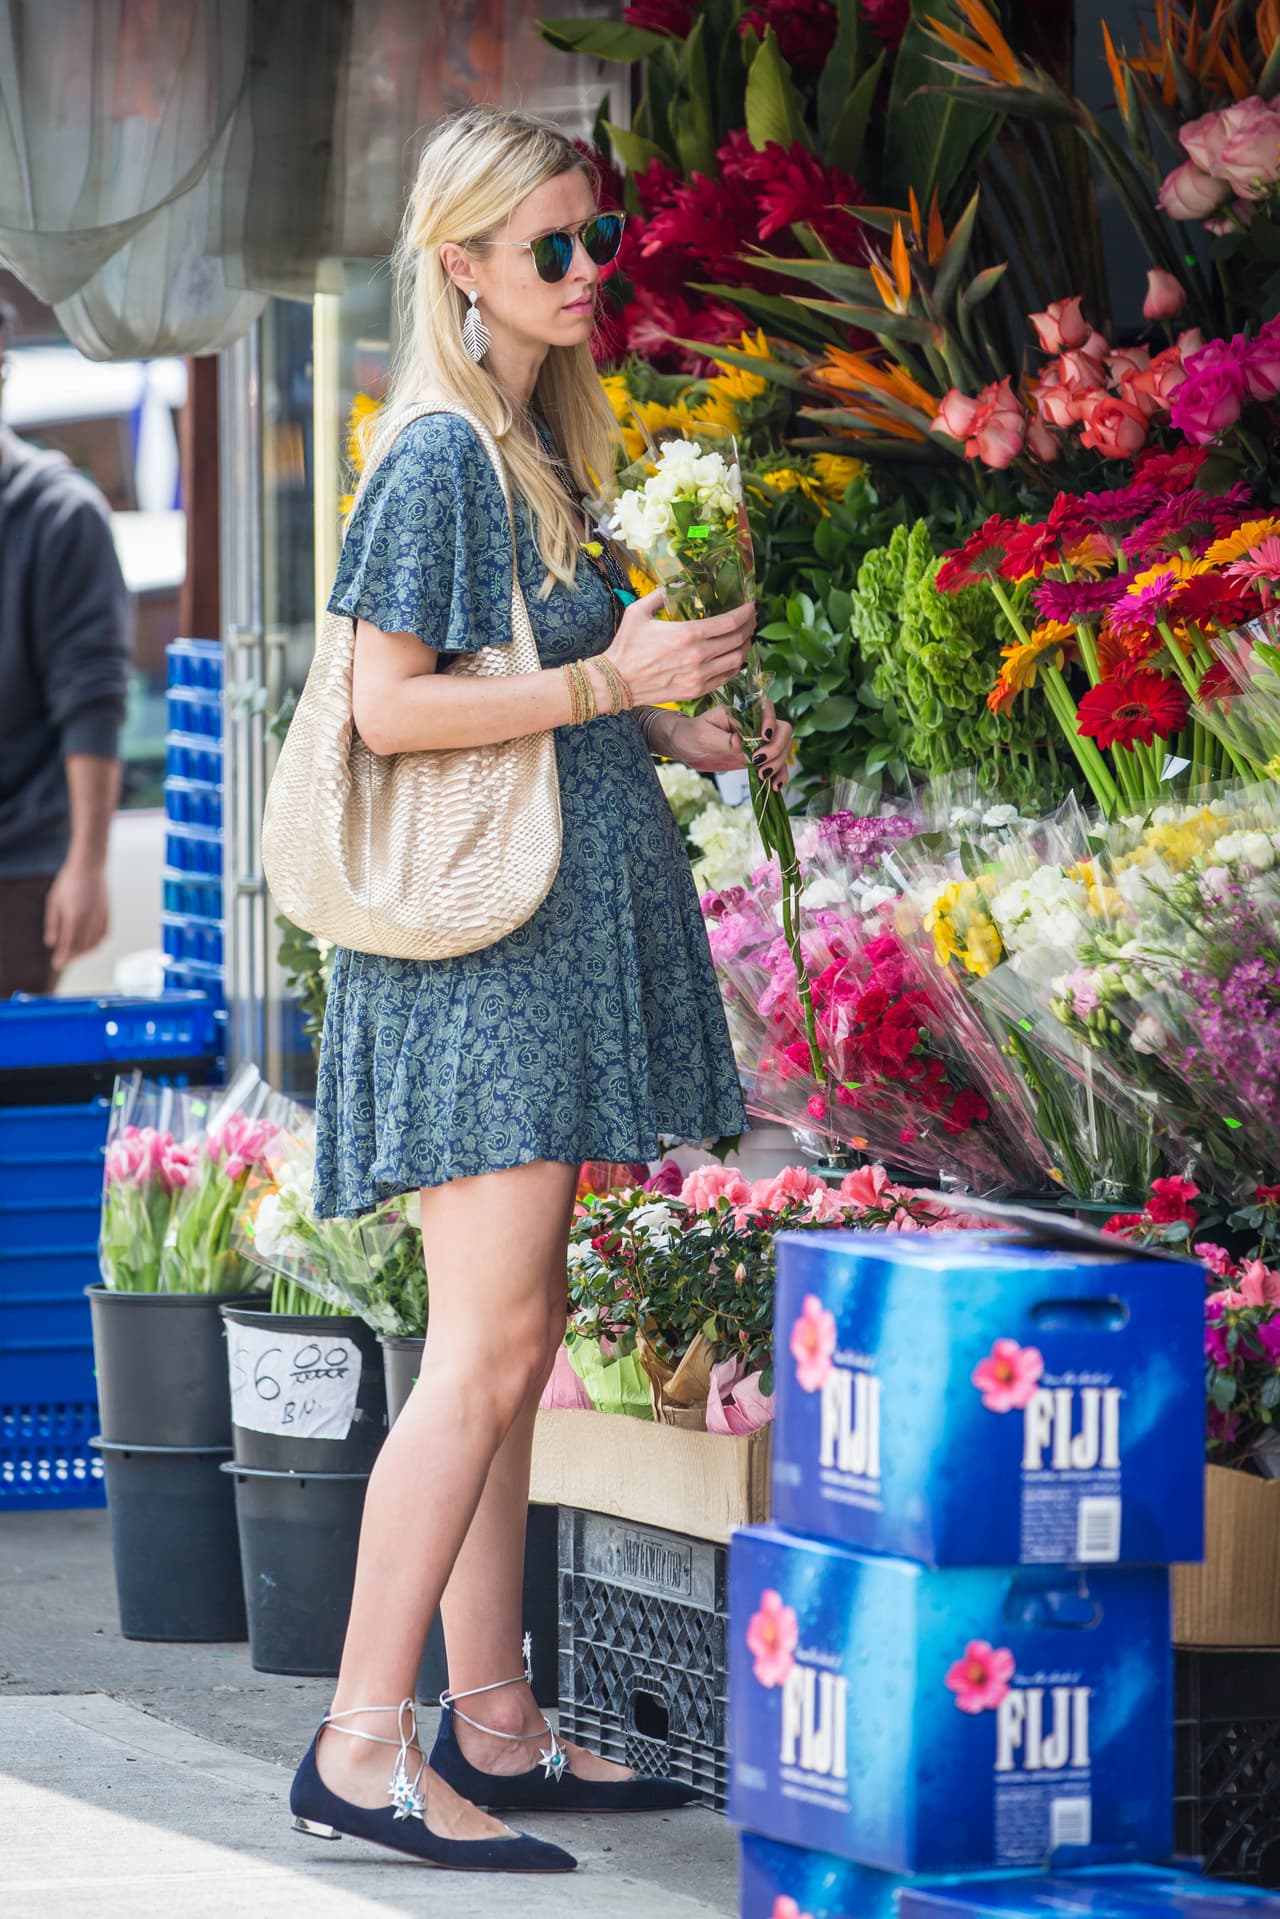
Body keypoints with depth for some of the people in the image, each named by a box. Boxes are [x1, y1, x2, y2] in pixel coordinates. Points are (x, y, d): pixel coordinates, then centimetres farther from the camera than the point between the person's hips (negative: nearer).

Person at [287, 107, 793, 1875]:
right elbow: (391, 706, -17)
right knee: (486, 1352, -13)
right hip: (480, 934, -10)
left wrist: (681, 733, 10)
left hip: (565, 932, 10)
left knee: (512, 1345, 10)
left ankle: (489, 1726, 14)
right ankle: (359, 1751, -12)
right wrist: (610, 683, -19)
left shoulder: (541, 450, 15)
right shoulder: (439, 459, -12)